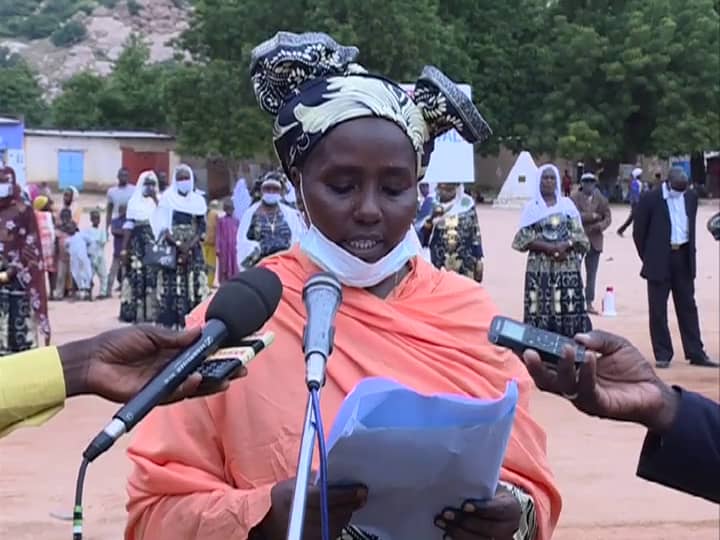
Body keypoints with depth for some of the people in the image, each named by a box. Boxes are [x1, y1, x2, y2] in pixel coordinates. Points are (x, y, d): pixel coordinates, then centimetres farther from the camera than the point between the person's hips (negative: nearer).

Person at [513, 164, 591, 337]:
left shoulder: (567, 204, 10)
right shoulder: (532, 207, 5)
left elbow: (579, 235, 6)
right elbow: (523, 239, -2)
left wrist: (565, 245, -13)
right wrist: (548, 247, -14)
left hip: (567, 266, 1)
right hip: (540, 267, -1)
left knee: (568, 307, -5)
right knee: (540, 309, -6)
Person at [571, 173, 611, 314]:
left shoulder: (601, 199, 9)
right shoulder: (575, 198, -4)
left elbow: (608, 217, 5)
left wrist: (600, 226, -14)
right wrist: (592, 216, -17)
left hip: (595, 240, 4)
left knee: (592, 274, 7)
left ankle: (589, 303, 13)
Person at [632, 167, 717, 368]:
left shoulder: (691, 197, 5)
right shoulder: (650, 199, -9)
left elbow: (691, 226, 16)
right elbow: (639, 232, -3)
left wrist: (689, 252, 11)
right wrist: (648, 258, 1)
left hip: (683, 259, 4)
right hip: (660, 261, -4)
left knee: (688, 307, 8)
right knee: (658, 310, 1)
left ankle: (696, 353, 14)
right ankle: (662, 355, 9)